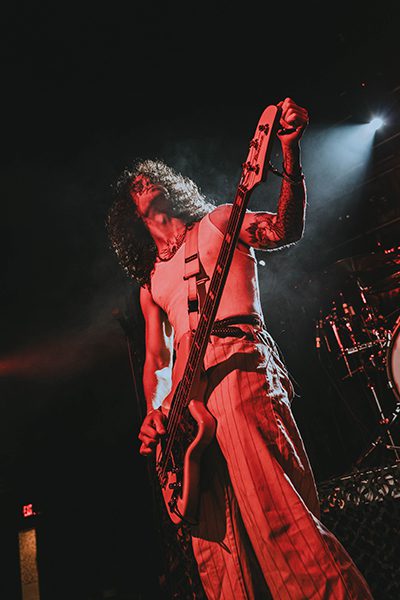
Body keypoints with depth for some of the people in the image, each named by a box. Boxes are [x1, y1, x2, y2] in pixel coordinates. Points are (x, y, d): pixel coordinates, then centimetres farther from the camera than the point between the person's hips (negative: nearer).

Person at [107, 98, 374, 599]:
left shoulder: (216, 222, 17)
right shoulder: (150, 281, 27)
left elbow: (287, 229, -2)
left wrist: (290, 152, -16)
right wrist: (154, 413, 3)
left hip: (238, 365, -5)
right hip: (185, 394, 5)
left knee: (273, 510, -24)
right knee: (216, 545, 1)